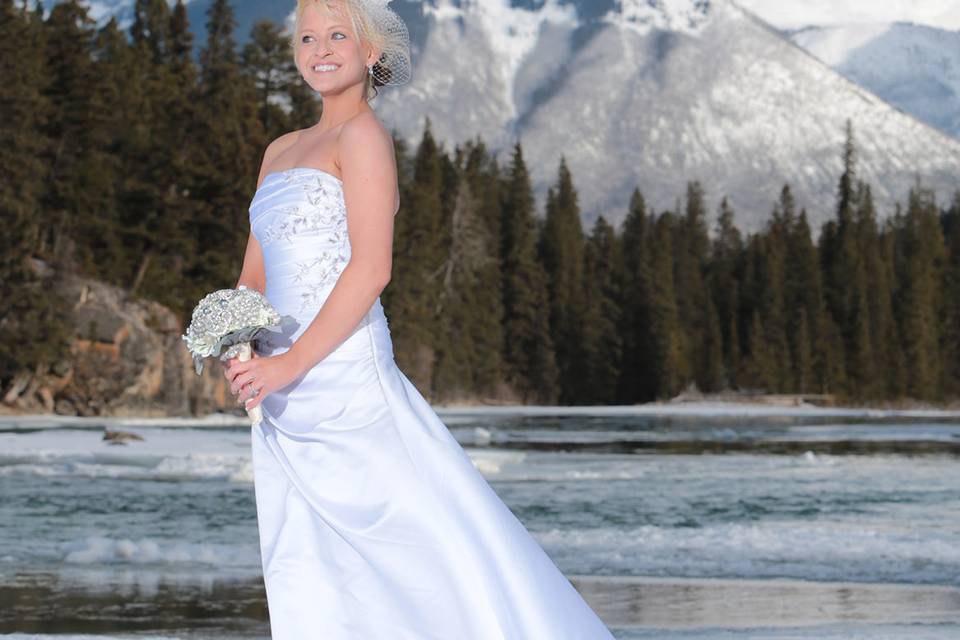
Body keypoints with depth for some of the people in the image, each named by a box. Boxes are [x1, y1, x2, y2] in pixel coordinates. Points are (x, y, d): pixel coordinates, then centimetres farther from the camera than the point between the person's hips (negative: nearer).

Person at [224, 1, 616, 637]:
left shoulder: (363, 135, -4)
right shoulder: (281, 150, 19)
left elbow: (371, 268, -15)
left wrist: (292, 363, -18)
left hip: (343, 376, -8)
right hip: (284, 405, 8)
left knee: (435, 542, -7)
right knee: (304, 574, 7)